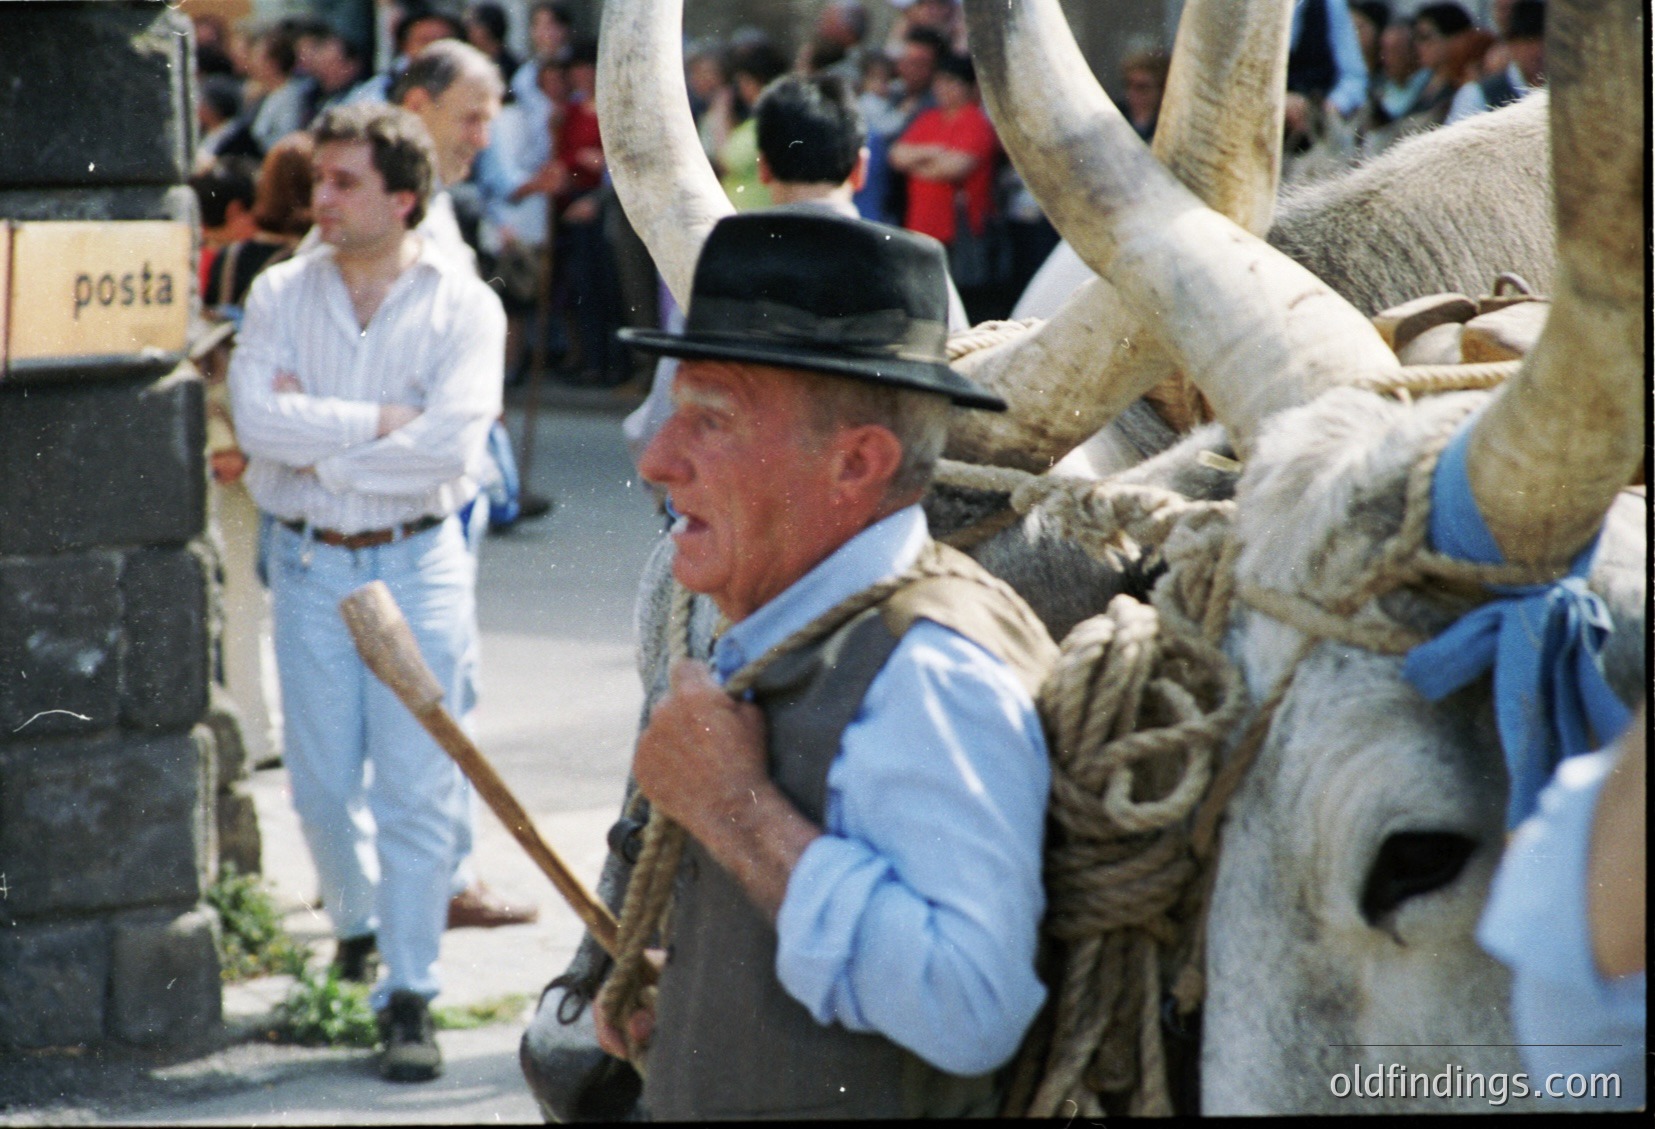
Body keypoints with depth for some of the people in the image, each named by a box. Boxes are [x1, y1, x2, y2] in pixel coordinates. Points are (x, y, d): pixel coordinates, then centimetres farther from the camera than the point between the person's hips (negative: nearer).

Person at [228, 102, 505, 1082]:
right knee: (323, 784, 8)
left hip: (419, 562, -3)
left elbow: (451, 446, -16)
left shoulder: (463, 305, -3)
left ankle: (411, 992, 2)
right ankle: (357, 932, 34)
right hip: (309, 562, 3)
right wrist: (381, 422, -14)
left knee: (417, 787, -4)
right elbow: (258, 416, -11)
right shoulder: (281, 294, 5)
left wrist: (320, 444, -10)